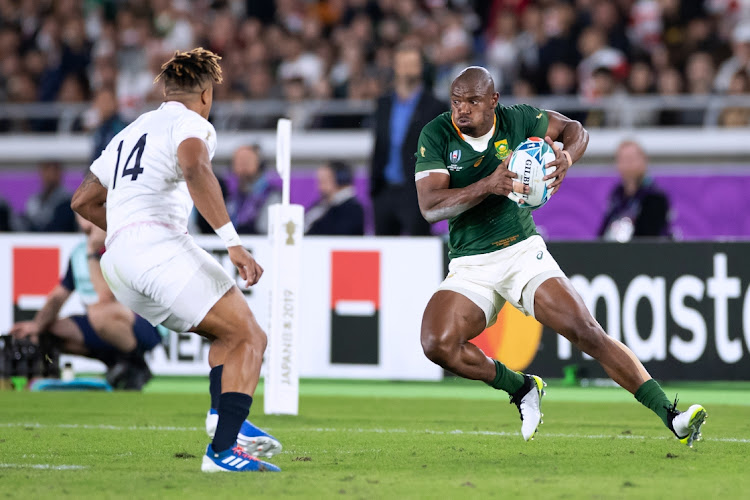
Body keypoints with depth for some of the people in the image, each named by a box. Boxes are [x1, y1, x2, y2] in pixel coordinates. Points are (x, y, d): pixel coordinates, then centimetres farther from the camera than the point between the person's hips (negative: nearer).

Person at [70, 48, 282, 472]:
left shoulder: (130, 133, 29)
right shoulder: (192, 125, 3)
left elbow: (83, 201, 35)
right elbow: (194, 170, -21)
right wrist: (233, 242, -26)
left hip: (118, 262, 9)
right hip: (160, 244, -9)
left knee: (229, 334, 20)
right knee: (249, 338, -8)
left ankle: (224, 417, -3)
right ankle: (223, 449, -22)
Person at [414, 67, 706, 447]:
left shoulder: (516, 120, -5)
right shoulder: (436, 136, -8)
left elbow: (574, 130, 12)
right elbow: (429, 207, -18)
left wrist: (566, 157, -13)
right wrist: (488, 185, -33)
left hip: (523, 252, 0)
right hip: (469, 267, 1)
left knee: (587, 333, -16)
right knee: (437, 344, -24)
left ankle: (671, 418, -14)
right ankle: (522, 389, 0)